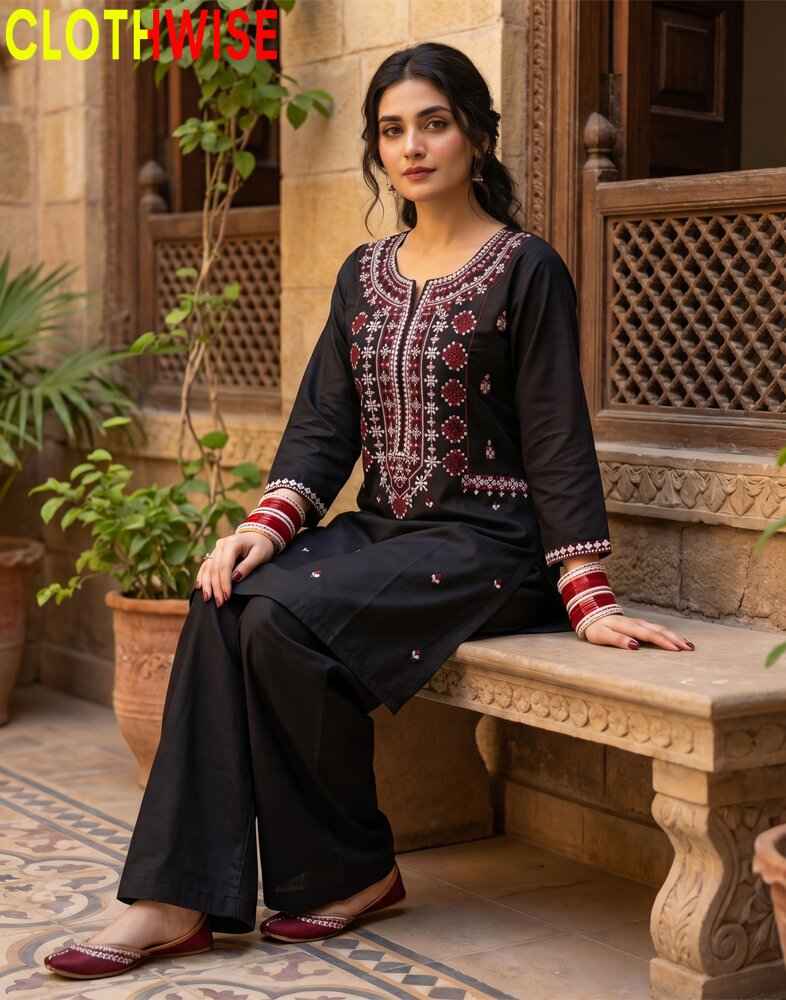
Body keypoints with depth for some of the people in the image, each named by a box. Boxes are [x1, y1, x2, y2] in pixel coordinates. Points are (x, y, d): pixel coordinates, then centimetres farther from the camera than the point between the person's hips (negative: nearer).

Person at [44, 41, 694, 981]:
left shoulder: (524, 270, -4)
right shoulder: (365, 274, 14)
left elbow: (556, 439, -9)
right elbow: (323, 423, 8)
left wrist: (587, 599, -14)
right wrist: (268, 523, -11)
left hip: (486, 546, -6)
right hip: (382, 530, 6)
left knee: (284, 619, -28)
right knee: (224, 604, -22)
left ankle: (352, 870, -8)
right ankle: (177, 897, -22)